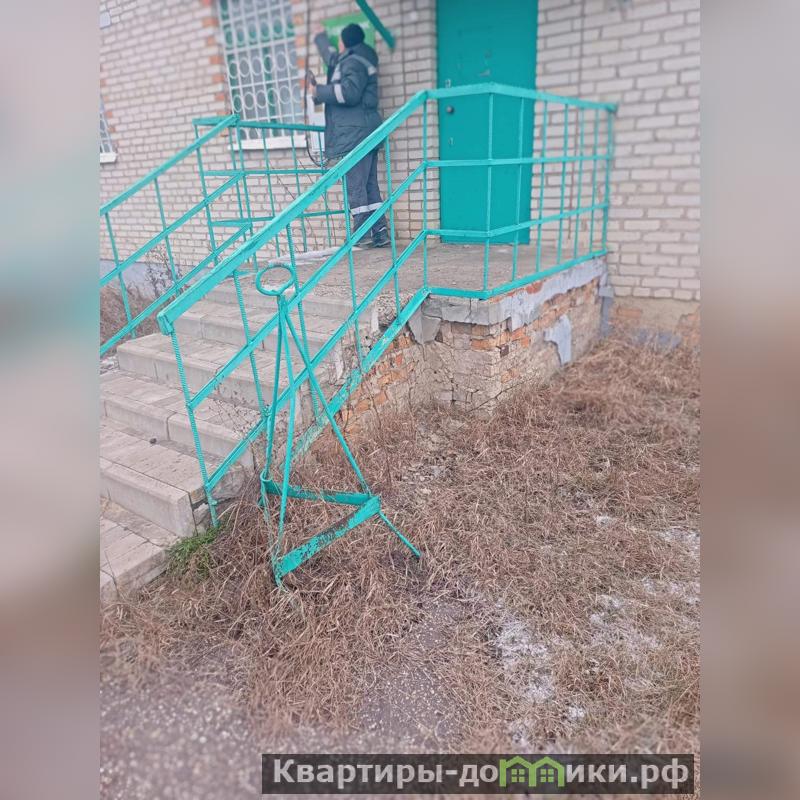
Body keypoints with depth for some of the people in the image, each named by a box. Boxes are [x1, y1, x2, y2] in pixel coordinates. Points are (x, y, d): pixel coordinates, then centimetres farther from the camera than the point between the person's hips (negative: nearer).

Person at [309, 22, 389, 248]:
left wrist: (319, 91, -8)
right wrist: (320, 38, 60)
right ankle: (380, 233, 7)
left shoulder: (354, 62, -5)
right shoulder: (346, 61, 25)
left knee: (355, 186, -11)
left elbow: (349, 93, -19)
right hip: (362, 133, 10)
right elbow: (331, 57, 45)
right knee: (369, 185, 7)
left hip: (355, 134, -10)